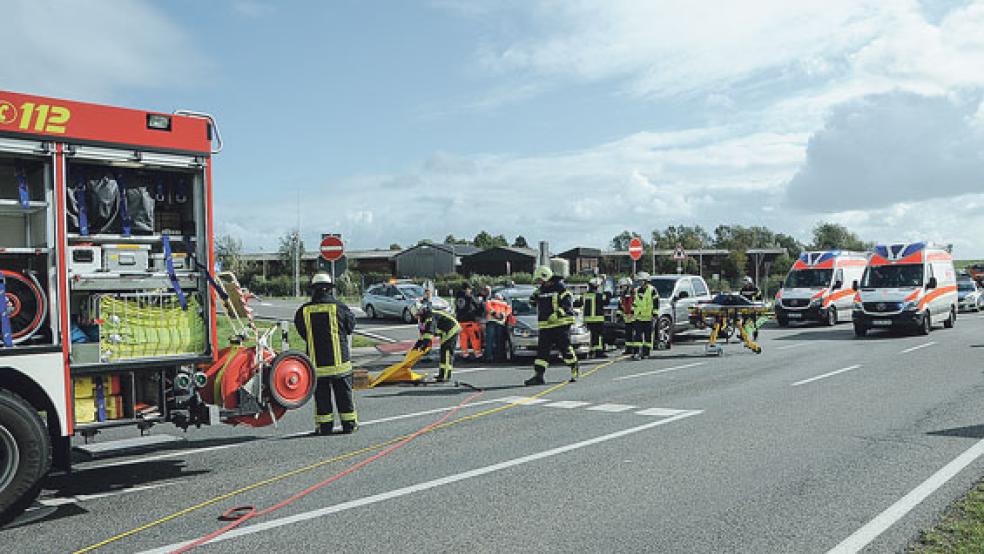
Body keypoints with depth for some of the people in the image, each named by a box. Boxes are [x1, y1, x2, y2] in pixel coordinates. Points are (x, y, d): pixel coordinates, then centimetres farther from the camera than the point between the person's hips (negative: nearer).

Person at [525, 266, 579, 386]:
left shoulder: (560, 288, -6)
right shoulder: (541, 290, 15)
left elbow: (568, 303, -15)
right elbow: (533, 303, 25)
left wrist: (557, 314, -27)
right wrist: (534, 296, 2)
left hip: (560, 325, -6)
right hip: (545, 326, 6)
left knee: (565, 349, 0)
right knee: (542, 350, 0)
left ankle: (575, 370, 21)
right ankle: (538, 376, -2)